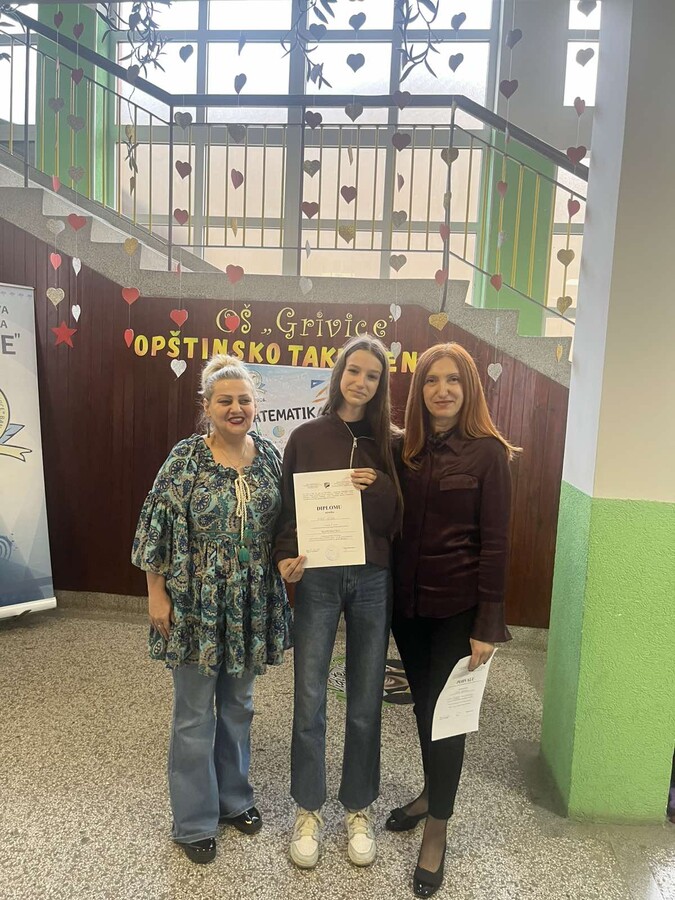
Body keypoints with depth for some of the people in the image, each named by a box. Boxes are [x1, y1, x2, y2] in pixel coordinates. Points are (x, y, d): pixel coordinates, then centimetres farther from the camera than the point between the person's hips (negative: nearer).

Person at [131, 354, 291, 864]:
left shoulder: (269, 456, 1)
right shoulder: (185, 459, -11)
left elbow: (285, 524, 10)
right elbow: (159, 530, -9)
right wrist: (157, 594, -9)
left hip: (252, 606, 4)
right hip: (196, 605, -4)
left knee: (238, 704, 20)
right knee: (194, 713, 10)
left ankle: (234, 797, 41)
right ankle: (194, 821, 30)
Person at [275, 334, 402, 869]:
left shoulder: (388, 444, 3)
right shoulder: (307, 437, 0)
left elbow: (397, 519, 0)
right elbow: (288, 507, 2)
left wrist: (378, 486, -18)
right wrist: (287, 557, -14)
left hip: (374, 580, 1)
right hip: (318, 578, -1)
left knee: (366, 704, 12)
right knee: (310, 701, 7)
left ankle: (359, 808, 33)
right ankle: (309, 810, 29)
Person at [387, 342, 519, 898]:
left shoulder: (488, 452, -10)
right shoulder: (406, 450, 3)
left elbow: (495, 542, -11)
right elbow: (396, 527, 8)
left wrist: (487, 624, -12)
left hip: (457, 606, -4)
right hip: (408, 601, 5)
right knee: (423, 703, 19)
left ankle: (437, 830, 26)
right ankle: (432, 795, 42)